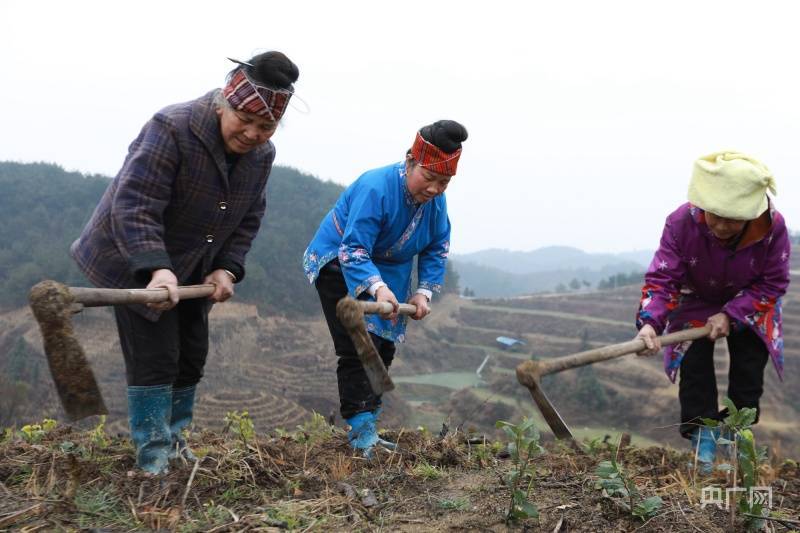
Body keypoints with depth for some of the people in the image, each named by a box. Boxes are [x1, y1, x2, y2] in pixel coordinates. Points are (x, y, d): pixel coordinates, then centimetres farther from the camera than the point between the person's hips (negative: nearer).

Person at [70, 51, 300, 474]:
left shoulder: (262, 153, -4)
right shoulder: (171, 128, -27)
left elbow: (248, 219, 5)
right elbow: (134, 207, -33)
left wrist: (227, 269, -9)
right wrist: (157, 269, -44)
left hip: (193, 273, 7)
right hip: (137, 265, -7)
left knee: (191, 357, 13)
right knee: (155, 359, -9)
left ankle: (174, 443, 31)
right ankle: (154, 462, 2)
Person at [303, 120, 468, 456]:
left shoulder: (435, 200, -11)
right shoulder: (375, 188, -34)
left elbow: (436, 249, 0)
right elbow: (353, 250, -39)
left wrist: (423, 291, -13)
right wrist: (378, 287, -55)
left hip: (386, 272, 8)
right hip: (339, 265, -8)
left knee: (384, 349, 10)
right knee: (359, 348, -18)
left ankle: (367, 431, 21)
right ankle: (360, 433, -15)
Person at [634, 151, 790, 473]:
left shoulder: (773, 226, -33)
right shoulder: (681, 223, -35)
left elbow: (773, 284, -21)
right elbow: (661, 279, -32)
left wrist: (732, 315, -30)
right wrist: (649, 322, -49)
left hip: (748, 306, 1)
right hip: (695, 304, -1)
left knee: (749, 372, 2)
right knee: (694, 369, -9)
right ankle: (704, 444, 1)